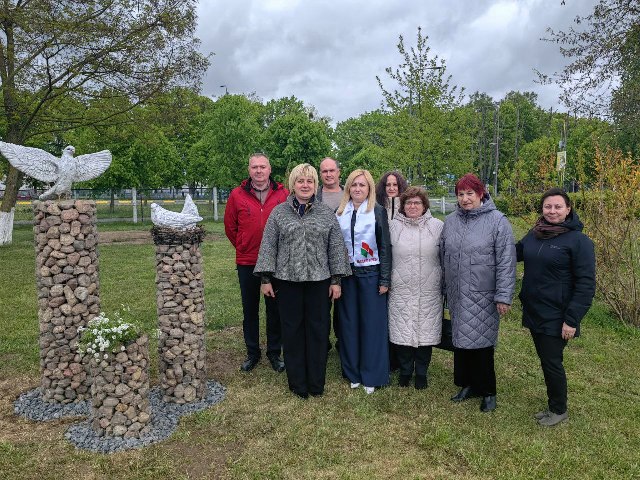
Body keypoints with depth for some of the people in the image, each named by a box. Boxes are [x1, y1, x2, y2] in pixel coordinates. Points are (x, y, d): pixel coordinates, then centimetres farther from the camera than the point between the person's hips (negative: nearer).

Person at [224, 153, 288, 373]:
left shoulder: (283, 194, -2)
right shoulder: (237, 195, -1)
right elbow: (230, 226, 8)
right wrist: (243, 247, 10)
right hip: (246, 262, 1)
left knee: (274, 309, 9)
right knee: (250, 309, 12)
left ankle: (274, 352, 25)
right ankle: (252, 352, 28)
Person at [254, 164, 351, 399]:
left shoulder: (327, 213, 5)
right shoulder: (279, 212, 4)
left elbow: (336, 247, 5)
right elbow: (268, 246, 3)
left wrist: (336, 280, 2)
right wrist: (266, 279, -2)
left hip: (319, 281, 1)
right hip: (287, 280, 0)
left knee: (318, 330, 6)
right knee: (292, 331, 7)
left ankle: (316, 383, 20)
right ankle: (297, 384, 21)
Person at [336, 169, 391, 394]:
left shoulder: (378, 212, -2)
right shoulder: (340, 212, 6)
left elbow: (385, 247, -3)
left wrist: (384, 280, -7)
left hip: (370, 273, -3)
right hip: (346, 273, 3)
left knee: (372, 323, 2)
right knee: (349, 323, 8)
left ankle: (372, 375, 15)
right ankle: (352, 372, 22)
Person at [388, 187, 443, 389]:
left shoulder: (437, 226, 3)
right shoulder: (393, 226, 4)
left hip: (429, 291, 0)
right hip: (400, 291, 0)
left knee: (425, 331, 6)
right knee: (402, 331, 5)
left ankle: (421, 372, 24)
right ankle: (405, 371, 25)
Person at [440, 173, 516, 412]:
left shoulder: (497, 220, -9)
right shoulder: (450, 221, 6)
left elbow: (506, 261, -11)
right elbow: (443, 256, 12)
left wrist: (504, 296, -13)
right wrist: (444, 289, 14)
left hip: (483, 296, -5)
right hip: (457, 296, 5)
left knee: (482, 343, 2)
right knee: (461, 340, 13)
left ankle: (487, 391, 21)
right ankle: (467, 385, 31)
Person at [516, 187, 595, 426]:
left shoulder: (578, 241, -13)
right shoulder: (534, 234, 5)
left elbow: (586, 284, -14)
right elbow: (515, 253, 23)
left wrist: (572, 319, -17)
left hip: (556, 317, -6)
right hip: (533, 312, 6)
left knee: (551, 362, 3)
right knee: (545, 360, 17)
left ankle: (559, 410, 27)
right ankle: (553, 406, 35)